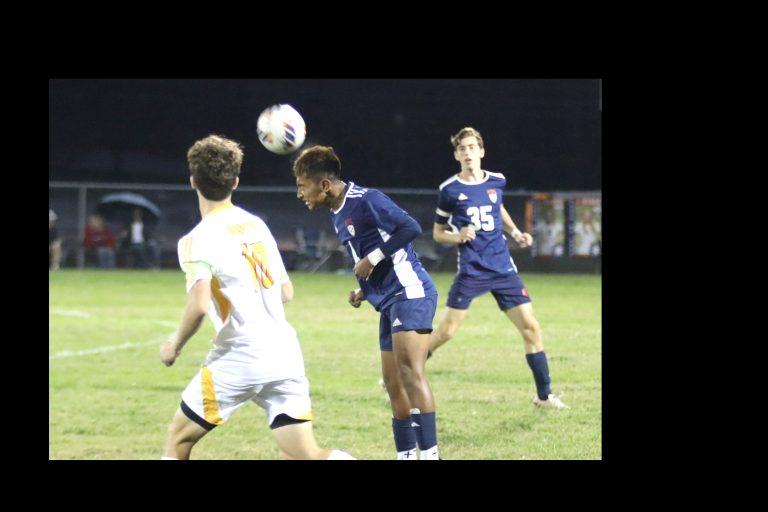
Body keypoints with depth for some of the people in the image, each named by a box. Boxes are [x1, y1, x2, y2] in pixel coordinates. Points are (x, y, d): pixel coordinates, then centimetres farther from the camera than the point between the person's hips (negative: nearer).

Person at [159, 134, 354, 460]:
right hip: (286, 355, 6)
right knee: (304, 455, 3)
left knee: (178, 439, 12)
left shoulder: (197, 239, -7)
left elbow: (199, 304, -21)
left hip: (239, 358, -6)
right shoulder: (256, 225, 14)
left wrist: (175, 346, -5)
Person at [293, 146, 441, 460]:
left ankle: (429, 454, -25)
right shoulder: (337, 215, 17)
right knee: (393, 384, 10)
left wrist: (372, 259, -18)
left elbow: (410, 228, -21)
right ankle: (406, 455, 15)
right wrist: (364, 292, 10)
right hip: (390, 302, 10)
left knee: (410, 372, -21)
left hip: (410, 292, -10)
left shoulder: (366, 200, -13)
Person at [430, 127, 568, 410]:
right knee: (445, 331, -7)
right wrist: (458, 236, -14)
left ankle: (544, 395, 8)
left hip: (503, 269, 3)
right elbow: (438, 233, 6)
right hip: (471, 270, -3)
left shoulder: (497, 181, 6)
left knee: (530, 328, -3)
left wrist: (516, 233, 13)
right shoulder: (449, 190, -4)